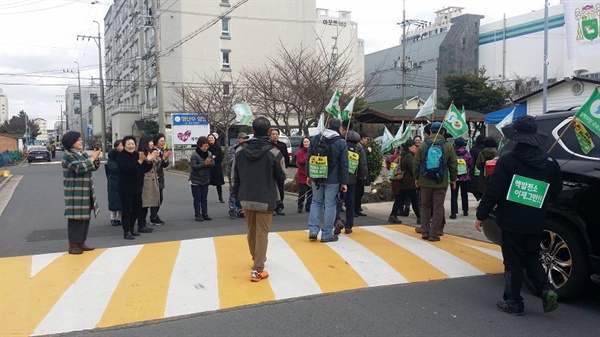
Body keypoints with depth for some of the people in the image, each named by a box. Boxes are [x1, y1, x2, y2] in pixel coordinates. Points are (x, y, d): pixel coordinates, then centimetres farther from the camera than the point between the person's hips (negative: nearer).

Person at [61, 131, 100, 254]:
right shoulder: (68, 155, -11)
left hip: (86, 191, 8)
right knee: (76, 218, -6)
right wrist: (91, 158, -16)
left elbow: (93, 167, 15)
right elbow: (79, 168, -24)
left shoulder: (82, 153, 14)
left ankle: (81, 242, 19)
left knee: (85, 216, 11)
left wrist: (96, 158, -3)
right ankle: (73, 245, 0)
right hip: (75, 192, -8)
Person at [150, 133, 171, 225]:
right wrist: (163, 158, -23)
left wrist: (166, 158, -7)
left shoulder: (162, 151, 10)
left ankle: (154, 216, 21)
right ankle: (153, 218, 3)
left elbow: (165, 165, 11)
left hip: (160, 177, 8)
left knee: (160, 198, 11)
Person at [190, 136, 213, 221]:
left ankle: (205, 214, 17)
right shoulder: (194, 154, -14)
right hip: (196, 180, -4)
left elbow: (213, 164, 0)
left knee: (204, 198, 10)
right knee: (197, 198, 2)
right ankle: (197, 215, 9)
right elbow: (194, 167, -20)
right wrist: (205, 164, -27)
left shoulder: (209, 153, 0)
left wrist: (210, 163, -23)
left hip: (205, 179, 4)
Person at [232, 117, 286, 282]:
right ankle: (257, 270, 0)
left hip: (246, 199, 4)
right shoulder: (274, 152, -14)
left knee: (251, 231, 21)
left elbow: (235, 176, 3)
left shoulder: (240, 150, -2)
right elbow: (282, 177, -5)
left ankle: (257, 258, 41)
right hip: (265, 200, -4)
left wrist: (236, 196, 14)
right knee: (262, 234, 3)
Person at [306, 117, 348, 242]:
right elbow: (344, 165, -7)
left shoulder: (316, 139, 4)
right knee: (330, 204, 3)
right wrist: (344, 182, -1)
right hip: (333, 179, -3)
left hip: (317, 177, 3)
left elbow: (309, 158, 7)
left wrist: (309, 175, 15)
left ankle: (313, 230, 8)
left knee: (316, 202, 15)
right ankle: (327, 234, 8)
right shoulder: (341, 143, -6)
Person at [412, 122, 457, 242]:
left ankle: (425, 231, 14)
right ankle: (434, 234, 5)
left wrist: (416, 178, 13)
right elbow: (453, 165, 1)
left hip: (425, 181, 1)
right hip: (441, 182, -1)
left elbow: (416, 163, 0)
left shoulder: (423, 145, -2)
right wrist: (453, 179, 14)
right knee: (438, 208, 4)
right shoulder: (448, 146, -3)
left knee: (425, 206, 14)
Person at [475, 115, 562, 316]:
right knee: (531, 257, 22)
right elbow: (555, 193, 10)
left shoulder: (508, 160, -14)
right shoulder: (550, 163, 2)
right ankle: (546, 290, 5)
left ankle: (513, 303, 13)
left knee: (513, 262, 6)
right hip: (536, 222, 5)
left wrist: (481, 215, -6)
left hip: (512, 221, -4)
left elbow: (493, 191, -15)